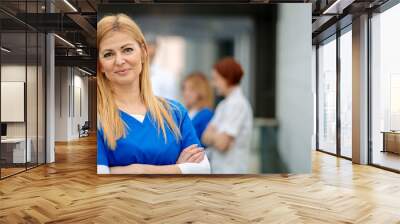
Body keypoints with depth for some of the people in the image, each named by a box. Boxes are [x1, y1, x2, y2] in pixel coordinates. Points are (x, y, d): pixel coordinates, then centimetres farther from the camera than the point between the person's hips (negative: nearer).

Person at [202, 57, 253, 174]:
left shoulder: (238, 104, -17)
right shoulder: (223, 105, 10)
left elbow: (222, 143, -21)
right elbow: (206, 138, 6)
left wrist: (211, 135, -3)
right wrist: (215, 136, -13)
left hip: (231, 171, -8)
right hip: (219, 170, 8)